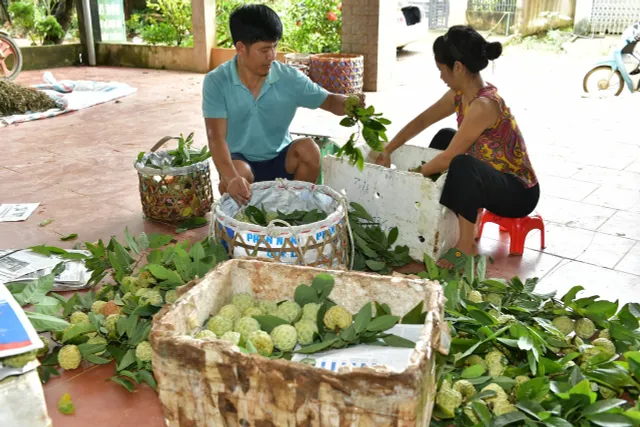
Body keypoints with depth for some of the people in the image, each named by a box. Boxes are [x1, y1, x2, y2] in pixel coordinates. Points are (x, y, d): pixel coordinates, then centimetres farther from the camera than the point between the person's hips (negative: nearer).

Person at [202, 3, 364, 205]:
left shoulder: (290, 78, -11)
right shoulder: (216, 82, -16)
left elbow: (329, 101, -2)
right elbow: (216, 137, -23)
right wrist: (232, 177, -42)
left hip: (280, 159, 2)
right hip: (240, 160, -2)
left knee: (308, 147, -27)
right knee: (231, 182, -35)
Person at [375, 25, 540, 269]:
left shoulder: (483, 105, -29)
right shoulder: (460, 95, -2)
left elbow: (448, 159, -25)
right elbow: (422, 121, 9)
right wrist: (387, 151, 4)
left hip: (519, 192, -9)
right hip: (493, 178, 10)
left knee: (462, 165, -37)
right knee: (444, 137, 20)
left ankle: (466, 246, -18)